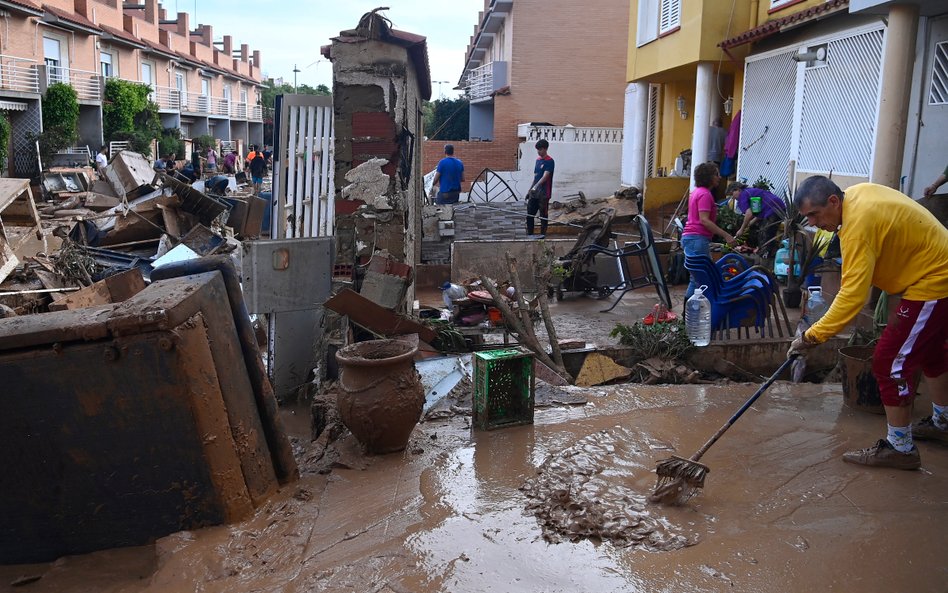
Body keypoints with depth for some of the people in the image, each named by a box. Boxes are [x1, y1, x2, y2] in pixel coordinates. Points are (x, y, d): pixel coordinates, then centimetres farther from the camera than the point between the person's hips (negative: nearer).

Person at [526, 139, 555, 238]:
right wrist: (530, 190, 17)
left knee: (543, 214, 1)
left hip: (544, 193, -8)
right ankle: (529, 233, 17)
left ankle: (543, 234, 10)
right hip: (534, 192, 8)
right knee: (529, 213, 9)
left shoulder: (550, 161, -12)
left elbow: (545, 176, -24)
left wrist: (536, 186, -36)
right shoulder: (538, 159, 13)